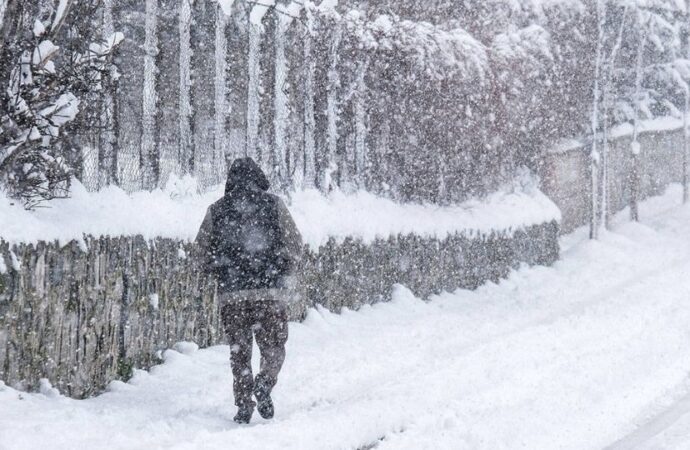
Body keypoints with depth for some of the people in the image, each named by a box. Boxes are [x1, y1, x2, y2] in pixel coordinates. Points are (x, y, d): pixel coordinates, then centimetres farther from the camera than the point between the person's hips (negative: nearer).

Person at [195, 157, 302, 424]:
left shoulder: (216, 210, 6)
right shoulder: (273, 205, 2)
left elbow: (204, 250, 9)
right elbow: (294, 244, 1)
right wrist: (284, 275, 15)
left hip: (231, 292, 1)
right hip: (270, 291, -1)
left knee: (239, 350, 9)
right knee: (273, 346, 8)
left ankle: (244, 405, 4)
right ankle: (264, 385, -19)